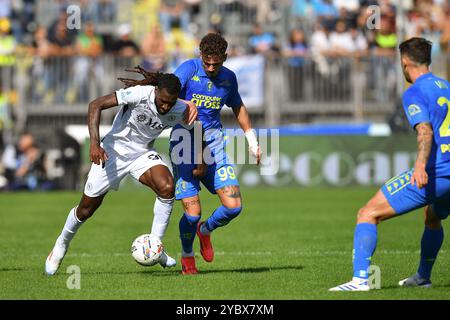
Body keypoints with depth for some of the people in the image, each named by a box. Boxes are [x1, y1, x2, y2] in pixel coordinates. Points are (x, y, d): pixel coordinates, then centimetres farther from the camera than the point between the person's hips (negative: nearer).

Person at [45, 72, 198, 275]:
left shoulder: (179, 111, -19)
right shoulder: (140, 94, -29)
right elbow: (96, 105, -27)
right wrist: (94, 143, -35)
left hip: (142, 154, 2)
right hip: (113, 151, -2)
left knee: (167, 187, -27)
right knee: (86, 209, 5)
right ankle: (62, 244, 36)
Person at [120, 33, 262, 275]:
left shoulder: (228, 78, 8)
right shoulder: (189, 69, -9)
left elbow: (238, 107, 26)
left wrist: (252, 141, 29)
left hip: (214, 145, 4)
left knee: (233, 206, -8)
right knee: (192, 213, -11)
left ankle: (205, 231, 26)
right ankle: (187, 255, 20)